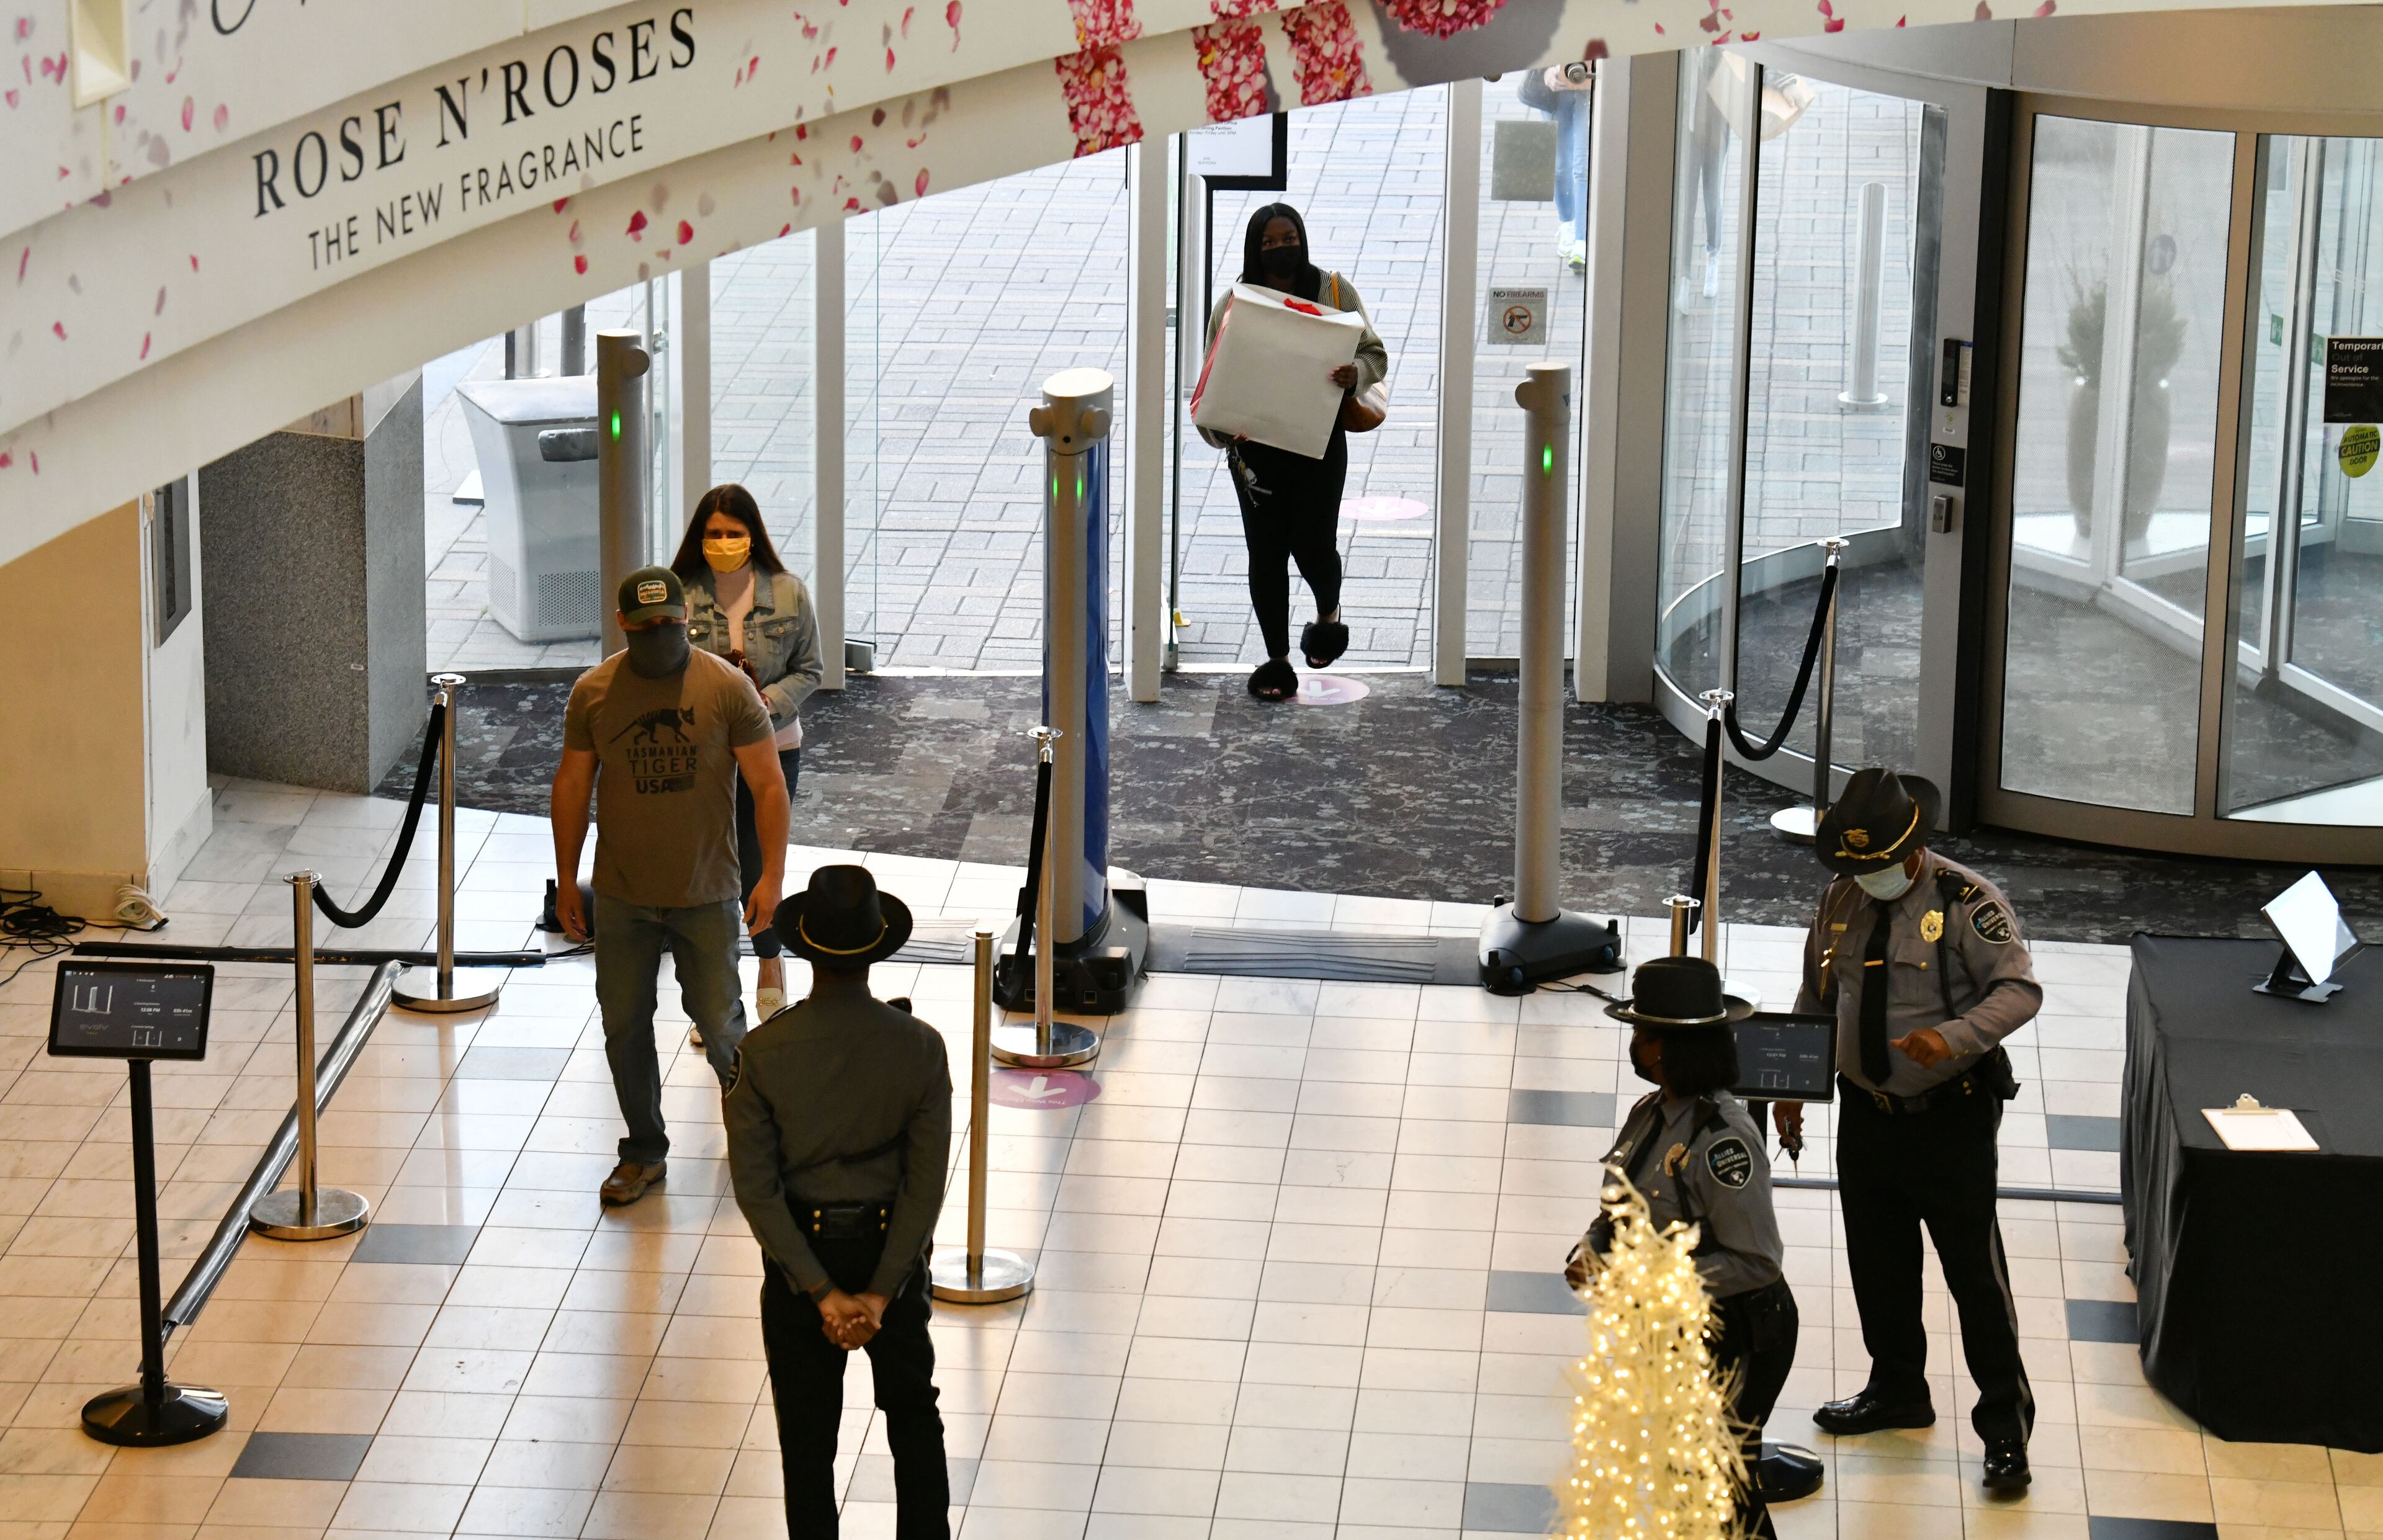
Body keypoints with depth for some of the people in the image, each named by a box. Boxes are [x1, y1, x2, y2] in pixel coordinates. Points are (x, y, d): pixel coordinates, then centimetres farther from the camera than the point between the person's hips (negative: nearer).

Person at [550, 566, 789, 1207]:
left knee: (719, 1024, 1)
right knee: (624, 1028, 7)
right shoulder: (593, 693, -2)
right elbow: (572, 786, 7)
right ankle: (644, 1150, 23)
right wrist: (566, 881, 7)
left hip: (707, 895, -2)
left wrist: (772, 874, -9)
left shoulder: (728, 688, -7)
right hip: (622, 897, 2)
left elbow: (768, 784, -4)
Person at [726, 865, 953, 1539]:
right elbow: (926, 1183, -15)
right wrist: (879, 1293, -12)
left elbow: (756, 1187, -17)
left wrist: (822, 1292, -13)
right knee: (913, 1414, 22)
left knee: (807, 1437, 11)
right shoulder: (920, 1048, -16)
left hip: (800, 1256, -1)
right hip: (892, 1251, 1)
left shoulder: (763, 1053, -18)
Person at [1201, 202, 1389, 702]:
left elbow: (1374, 354, 4)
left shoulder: (1334, 292, -2)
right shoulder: (1233, 305, -2)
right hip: (1256, 446, 1)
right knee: (1266, 551, 4)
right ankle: (1277, 658, 17)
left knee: (1313, 546, -4)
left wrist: (1356, 375, -20)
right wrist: (1219, 427, -18)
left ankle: (1328, 613, 30)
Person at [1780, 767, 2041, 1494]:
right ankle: (1896, 1391, 37)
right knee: (1877, 1263, 17)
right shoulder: (1841, 900, 4)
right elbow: (1815, 997, 16)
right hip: (1866, 1111, 6)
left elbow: (2020, 990, -18)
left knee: (1975, 1272, -2)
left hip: (1951, 1118, -6)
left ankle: (2006, 1426, 7)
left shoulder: (1967, 903, -14)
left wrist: (1955, 1037, -33)